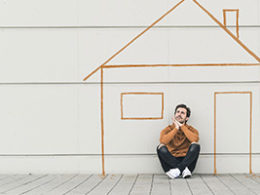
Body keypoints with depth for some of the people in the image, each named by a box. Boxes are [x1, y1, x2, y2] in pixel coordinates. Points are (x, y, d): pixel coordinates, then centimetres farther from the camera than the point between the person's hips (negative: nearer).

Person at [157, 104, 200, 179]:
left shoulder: (191, 129, 6)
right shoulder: (168, 129, 6)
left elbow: (195, 139, -19)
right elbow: (163, 141, -17)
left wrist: (182, 126, -12)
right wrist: (176, 128, -12)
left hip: (186, 161, 0)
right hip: (171, 161, 0)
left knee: (195, 145, -24)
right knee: (161, 147, -25)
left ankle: (178, 169, -30)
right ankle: (183, 170, -27)